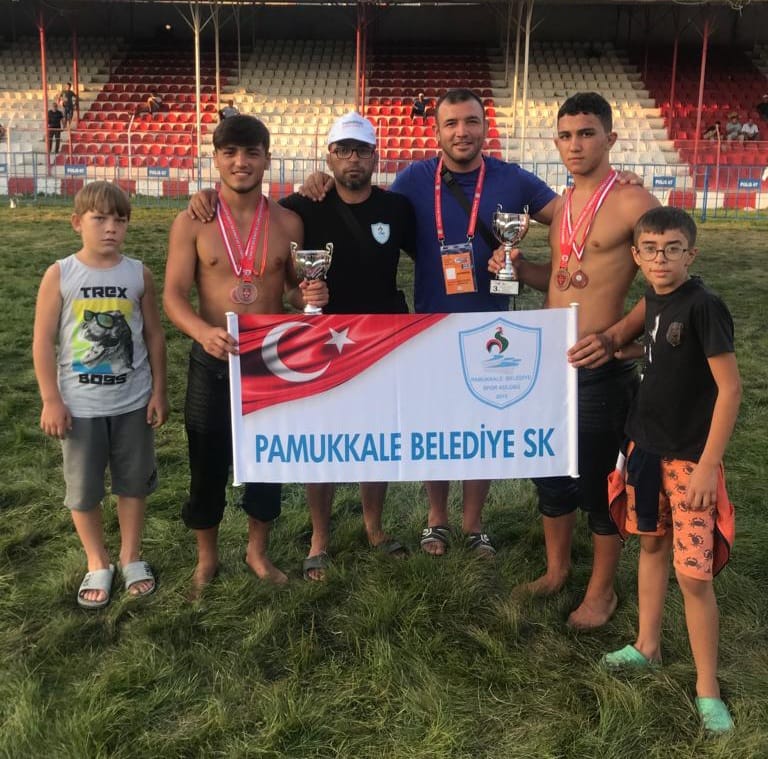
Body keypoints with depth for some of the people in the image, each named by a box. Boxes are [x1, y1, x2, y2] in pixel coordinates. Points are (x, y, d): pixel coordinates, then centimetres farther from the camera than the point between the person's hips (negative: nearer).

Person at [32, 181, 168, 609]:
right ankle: (98, 563, 30)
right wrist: (51, 401, -9)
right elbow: (43, 341, -6)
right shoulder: (60, 275, -7)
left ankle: (131, 557, 32)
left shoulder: (138, 274, -2)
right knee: (83, 489, 10)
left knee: (134, 482, 13)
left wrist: (159, 391, 1)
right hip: (80, 406, -1)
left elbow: (154, 335, 3)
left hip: (133, 402, 1)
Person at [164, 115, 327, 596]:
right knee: (208, 465, 9)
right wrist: (204, 331, -29)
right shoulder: (192, 223, -6)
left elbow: (295, 287, 8)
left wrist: (310, 295, -17)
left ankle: (258, 551, 36)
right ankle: (207, 557, 32)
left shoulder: (288, 223, -1)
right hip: (213, 362, -1)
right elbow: (174, 295, -9)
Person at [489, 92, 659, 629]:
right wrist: (518, 267, 3)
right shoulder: (563, 205, 11)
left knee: (599, 482, 6)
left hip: (599, 367, -7)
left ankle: (602, 590, 27)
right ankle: (557, 569, 38)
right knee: (550, 470, 17)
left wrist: (616, 337, -24)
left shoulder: (631, 202, -11)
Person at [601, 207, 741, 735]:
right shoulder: (653, 301, 3)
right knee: (651, 543, 20)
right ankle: (648, 646, 38)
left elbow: (730, 387, -19)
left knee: (695, 575, -3)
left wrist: (708, 465, -20)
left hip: (691, 458, -7)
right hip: (648, 447, 7)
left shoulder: (704, 306, -18)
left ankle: (708, 689, 14)